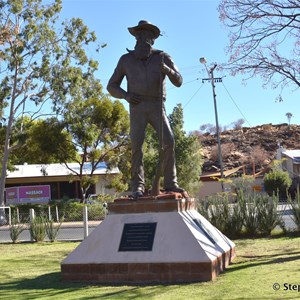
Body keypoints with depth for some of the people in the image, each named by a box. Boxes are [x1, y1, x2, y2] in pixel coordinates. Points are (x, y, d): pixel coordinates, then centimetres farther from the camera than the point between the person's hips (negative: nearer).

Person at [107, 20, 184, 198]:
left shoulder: (162, 57, 8)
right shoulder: (126, 60, 9)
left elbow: (178, 82, 0)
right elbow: (112, 86, 12)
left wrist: (168, 70, -22)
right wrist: (126, 95, -9)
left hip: (157, 107, 0)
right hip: (137, 108, 0)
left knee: (168, 141, -17)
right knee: (137, 144, -16)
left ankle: (170, 183, -11)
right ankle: (138, 187, -14)